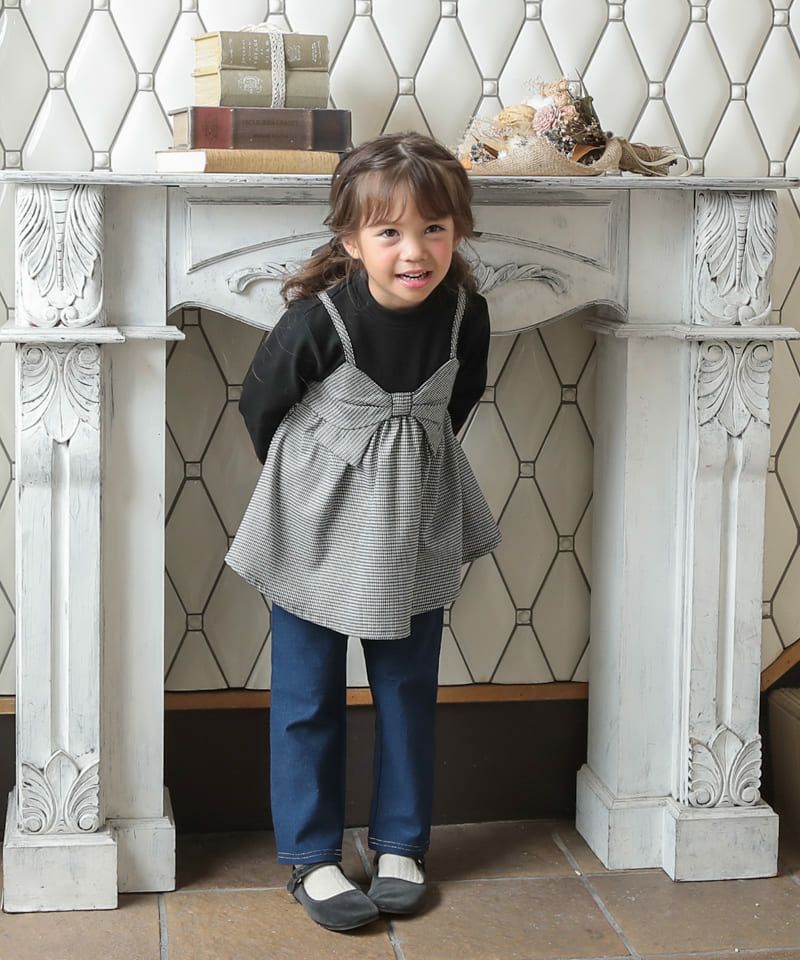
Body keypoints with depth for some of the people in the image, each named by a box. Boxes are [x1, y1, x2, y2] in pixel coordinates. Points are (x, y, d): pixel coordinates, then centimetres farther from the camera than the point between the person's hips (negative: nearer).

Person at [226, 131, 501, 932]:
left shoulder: (464, 314, -14)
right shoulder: (316, 321, -25)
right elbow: (260, 406, -8)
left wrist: (413, 467, 12)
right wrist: (303, 480, 5)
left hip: (413, 527, 4)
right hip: (319, 528, -3)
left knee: (409, 689, 13)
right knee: (307, 698, 6)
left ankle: (401, 846, 29)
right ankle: (310, 858, 20)